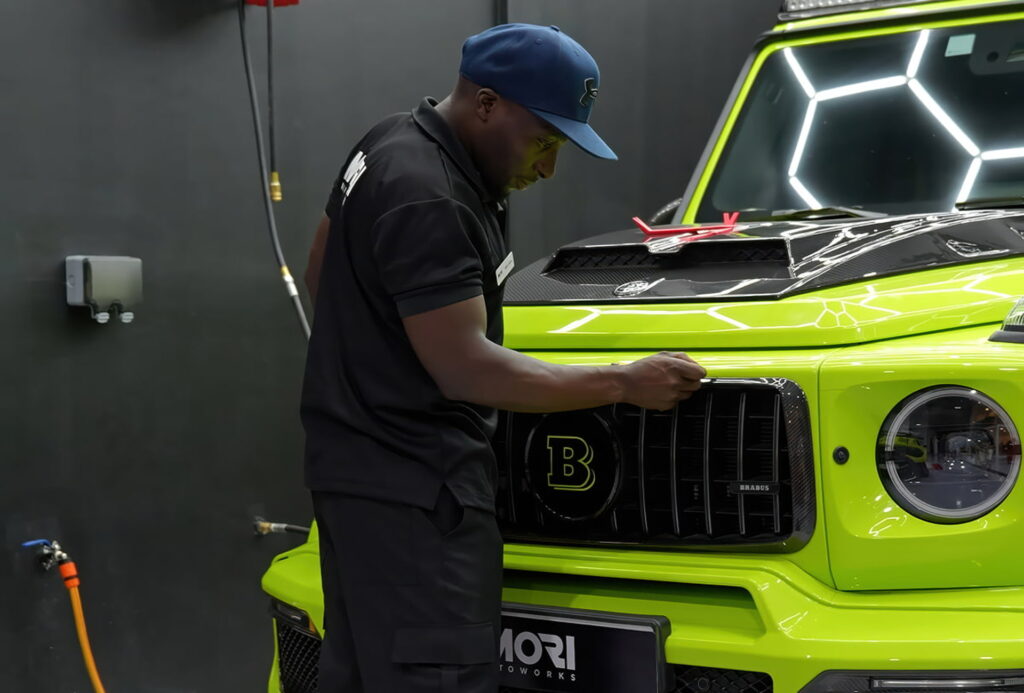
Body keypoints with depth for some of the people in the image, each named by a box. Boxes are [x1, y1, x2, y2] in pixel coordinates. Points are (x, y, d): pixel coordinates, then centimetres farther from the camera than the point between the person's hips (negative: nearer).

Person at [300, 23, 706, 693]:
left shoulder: (396, 144, 10)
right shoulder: (428, 199, -22)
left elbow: (322, 276, 20)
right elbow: (465, 369, -23)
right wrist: (625, 382, -18)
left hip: (362, 465, 11)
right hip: (411, 491, -11)